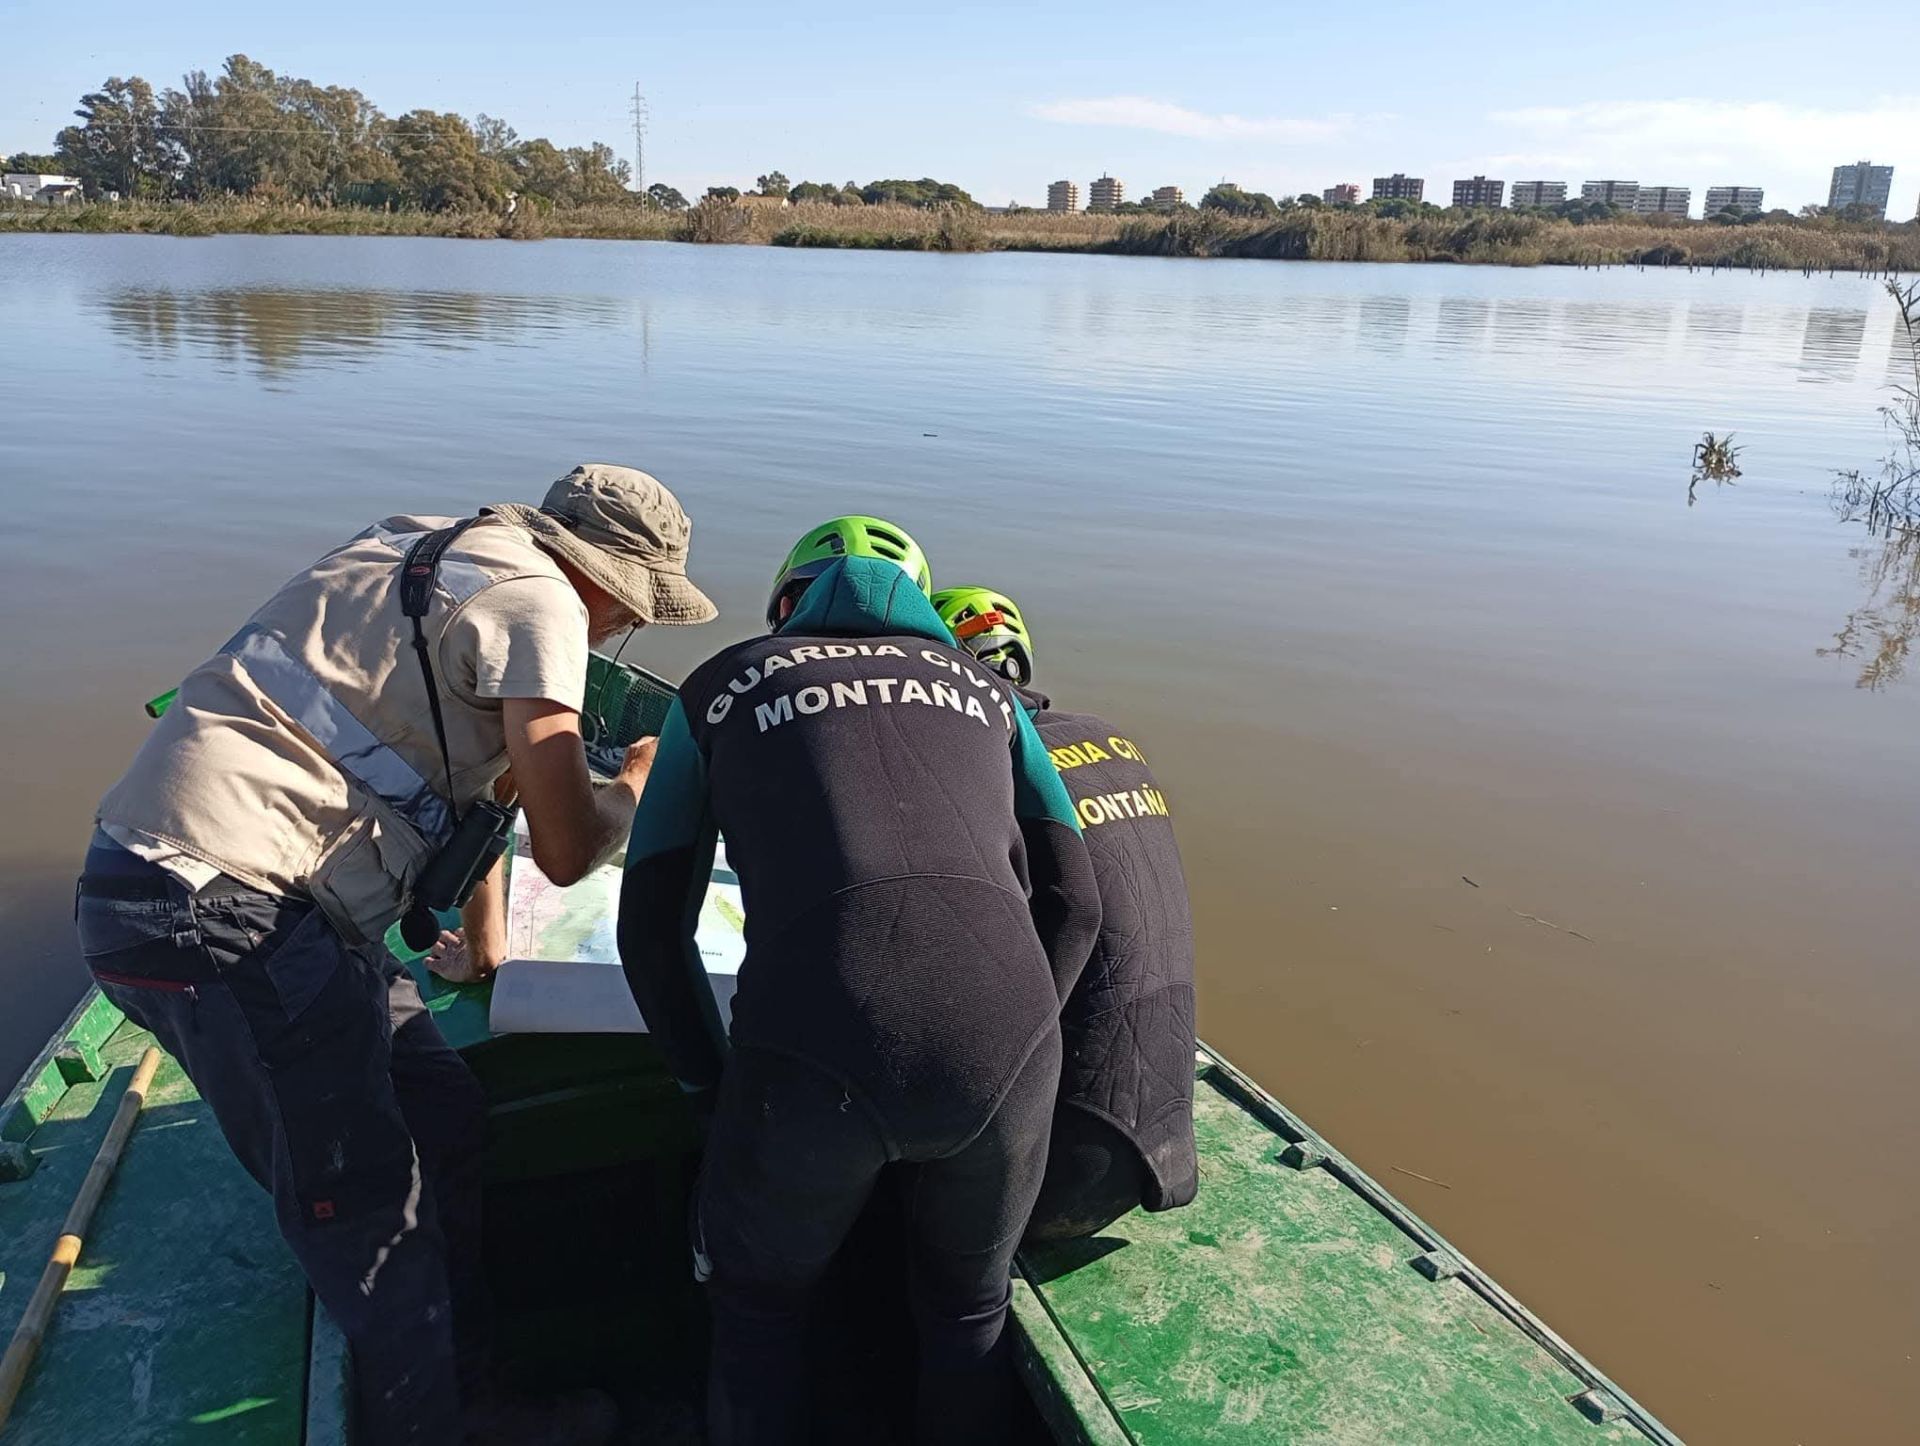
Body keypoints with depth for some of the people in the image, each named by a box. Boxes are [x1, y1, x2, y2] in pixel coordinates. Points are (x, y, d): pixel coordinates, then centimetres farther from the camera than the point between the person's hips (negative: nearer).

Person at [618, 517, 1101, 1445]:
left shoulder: (720, 690, 22)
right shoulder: (985, 691, 27)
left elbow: (650, 927, 17)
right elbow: (1074, 906, 16)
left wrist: (713, 1088, 28)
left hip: (815, 1061, -2)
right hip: (1006, 1053, 2)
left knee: (757, 1302, 30)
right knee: (970, 1313, 31)